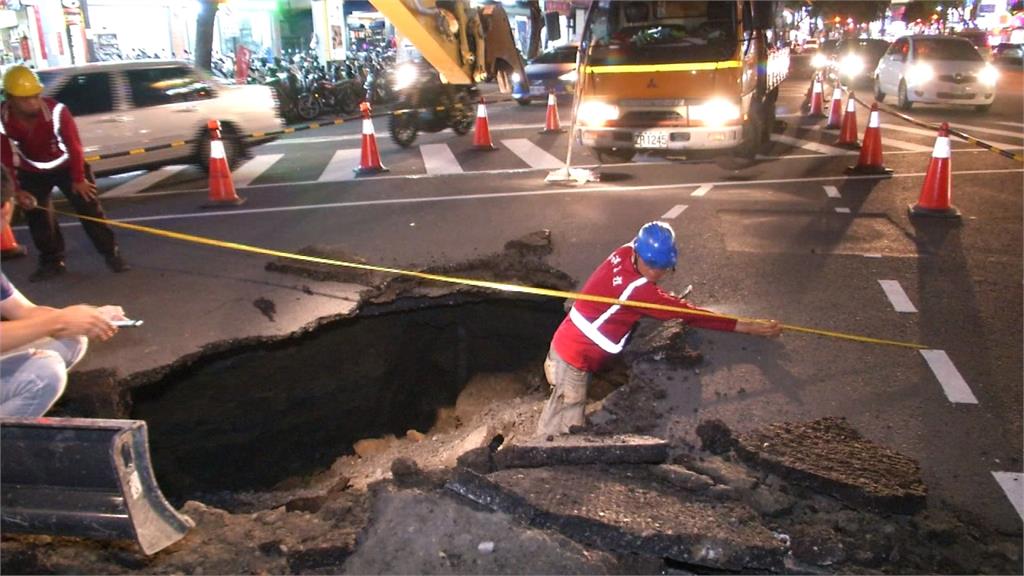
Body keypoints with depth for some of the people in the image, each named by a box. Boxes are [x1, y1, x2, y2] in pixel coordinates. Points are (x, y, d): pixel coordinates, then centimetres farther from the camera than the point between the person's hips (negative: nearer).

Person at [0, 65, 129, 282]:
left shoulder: (56, 110, -31)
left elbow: (74, 145, -19)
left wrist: (79, 178, -11)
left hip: (65, 165, -2)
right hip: (31, 173, 2)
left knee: (89, 209, -4)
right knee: (38, 218, 5)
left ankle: (111, 254, 5)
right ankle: (52, 262, 19)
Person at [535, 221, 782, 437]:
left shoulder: (623, 254, -5)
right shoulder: (637, 290, -28)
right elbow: (686, 314, -27)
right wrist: (746, 326, -24)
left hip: (566, 345, 9)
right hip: (574, 359, -9)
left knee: (556, 419, 19)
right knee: (566, 431, 0)